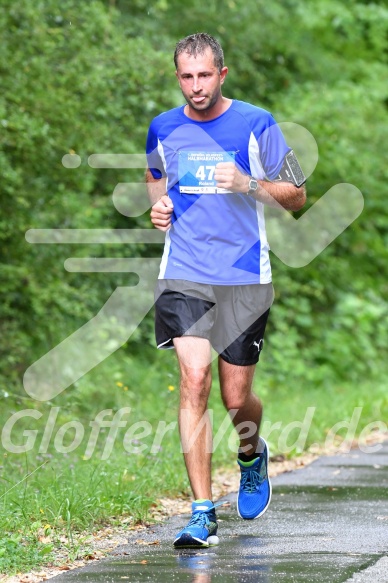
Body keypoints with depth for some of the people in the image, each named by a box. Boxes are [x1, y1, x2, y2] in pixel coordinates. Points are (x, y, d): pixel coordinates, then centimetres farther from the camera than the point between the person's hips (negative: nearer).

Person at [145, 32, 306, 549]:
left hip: (245, 278, -1)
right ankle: (203, 514, -13)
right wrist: (158, 203, 7)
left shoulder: (257, 125, -3)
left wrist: (248, 184, -15)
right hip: (183, 274, 1)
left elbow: (297, 196, 2)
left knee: (236, 398, 3)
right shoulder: (163, 129, 6)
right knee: (194, 380, -15)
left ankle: (252, 454, 41)